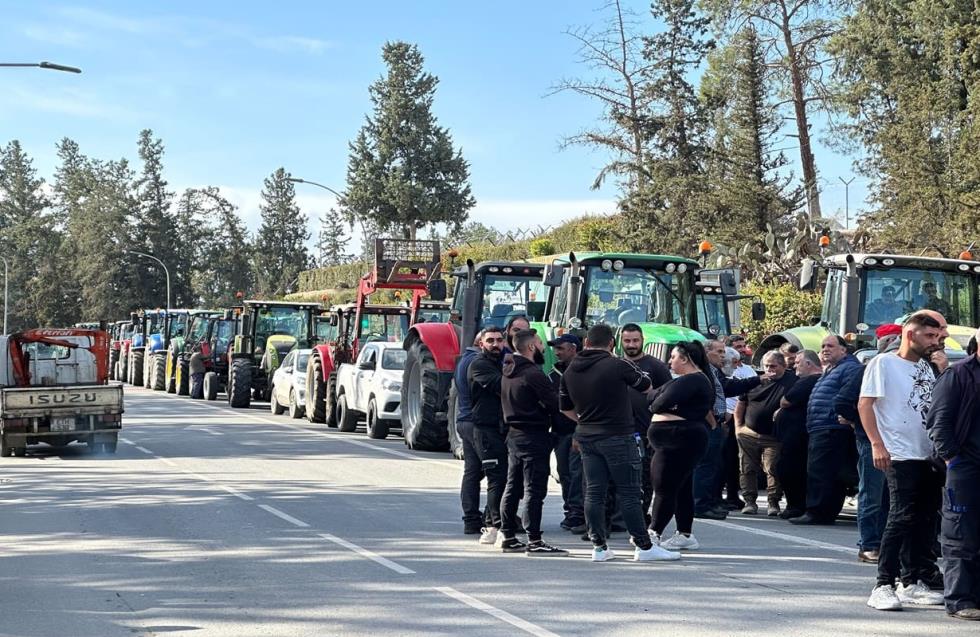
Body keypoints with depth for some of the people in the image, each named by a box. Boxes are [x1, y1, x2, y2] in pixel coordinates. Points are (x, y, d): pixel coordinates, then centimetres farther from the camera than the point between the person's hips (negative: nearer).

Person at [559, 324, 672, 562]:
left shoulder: (571, 370, 6)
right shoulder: (618, 365, -13)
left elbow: (565, 408, 15)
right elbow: (646, 386, 2)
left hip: (586, 437, 6)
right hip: (617, 437, -6)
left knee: (594, 492, 7)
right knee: (629, 493, -1)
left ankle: (599, 546, 8)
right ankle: (644, 546, 3)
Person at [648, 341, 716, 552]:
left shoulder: (691, 380, -14)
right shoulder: (696, 379, 21)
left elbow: (663, 402, -24)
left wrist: (654, 405, -3)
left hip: (679, 441, -11)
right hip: (679, 441, 11)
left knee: (665, 488, -8)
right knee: (682, 488, 13)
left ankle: (653, 534, -6)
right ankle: (685, 535, 18)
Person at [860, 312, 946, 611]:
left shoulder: (926, 367, 18)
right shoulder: (884, 363, -3)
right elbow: (864, 404, -10)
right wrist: (877, 444, -17)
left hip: (929, 455, 7)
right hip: (900, 455, -7)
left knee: (924, 520, 9)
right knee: (902, 518, -12)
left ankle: (911, 583, 18)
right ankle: (883, 586, -8)